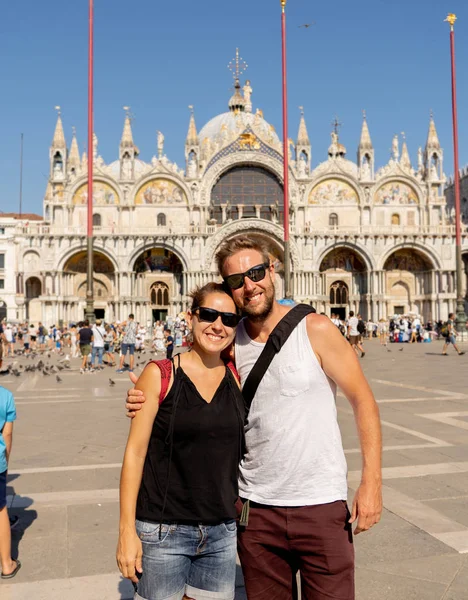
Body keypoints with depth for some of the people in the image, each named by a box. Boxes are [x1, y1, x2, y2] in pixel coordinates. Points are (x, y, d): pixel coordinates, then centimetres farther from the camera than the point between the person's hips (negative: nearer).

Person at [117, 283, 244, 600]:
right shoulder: (159, 374, -8)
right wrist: (127, 530, -9)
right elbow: (135, 452, -8)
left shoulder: (238, 380, 2)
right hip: (163, 532, -3)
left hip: (222, 534, 4)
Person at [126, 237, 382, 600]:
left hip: (321, 503, -3)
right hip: (256, 507, 3)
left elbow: (362, 399, -4)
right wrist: (149, 402, -10)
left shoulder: (315, 330, -8)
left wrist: (372, 481, -10)